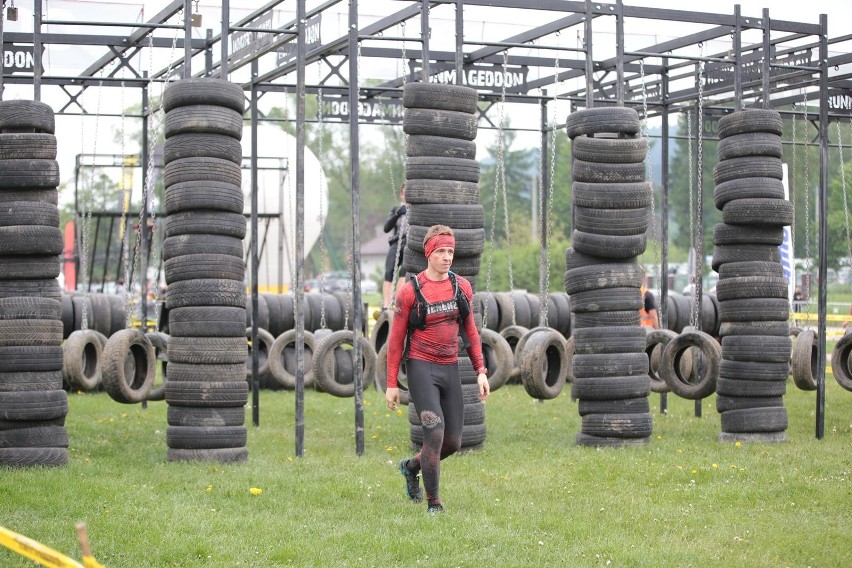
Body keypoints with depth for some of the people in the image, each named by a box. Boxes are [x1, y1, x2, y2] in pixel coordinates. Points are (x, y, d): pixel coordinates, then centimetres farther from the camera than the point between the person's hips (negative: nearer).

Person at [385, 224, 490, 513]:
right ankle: (433, 501, -3)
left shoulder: (462, 287, 6)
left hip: (450, 368, 5)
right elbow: (396, 338, -3)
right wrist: (392, 384, -4)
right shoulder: (410, 291, -8)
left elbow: (470, 330, 14)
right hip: (421, 367, -5)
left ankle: (411, 466, 35)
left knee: (453, 442, 5)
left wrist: (481, 371, 6)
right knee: (435, 432, -17)